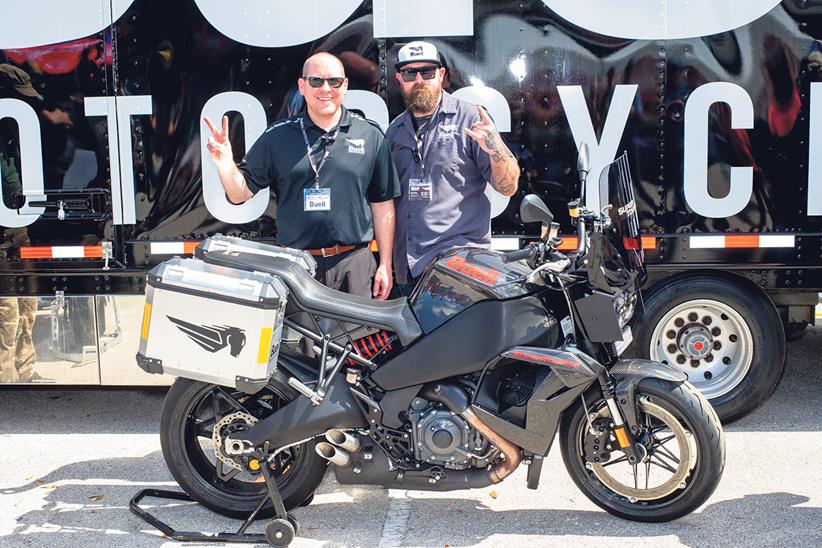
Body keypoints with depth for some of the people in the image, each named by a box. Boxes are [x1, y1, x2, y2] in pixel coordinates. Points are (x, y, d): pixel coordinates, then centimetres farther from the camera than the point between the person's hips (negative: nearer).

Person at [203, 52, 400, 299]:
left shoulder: (371, 135, 5)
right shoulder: (277, 137, 5)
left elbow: (382, 203, 7)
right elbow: (239, 193, 6)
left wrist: (385, 264, 5)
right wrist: (225, 162, -15)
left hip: (353, 264, 0)